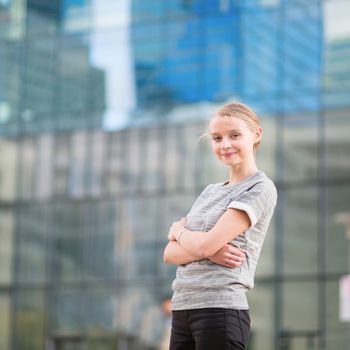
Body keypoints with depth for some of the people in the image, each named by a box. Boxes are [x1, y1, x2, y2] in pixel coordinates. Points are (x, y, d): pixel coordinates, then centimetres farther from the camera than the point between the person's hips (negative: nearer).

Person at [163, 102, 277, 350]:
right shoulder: (210, 192, 19)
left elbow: (205, 244, -13)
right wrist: (209, 252, -10)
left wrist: (178, 231, 7)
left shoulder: (260, 189, -3)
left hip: (221, 310, -7)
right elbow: (170, 253, 9)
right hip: (182, 308, 7)